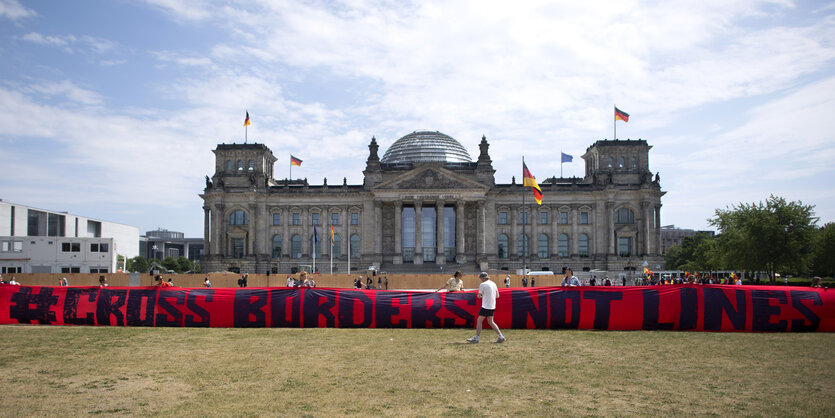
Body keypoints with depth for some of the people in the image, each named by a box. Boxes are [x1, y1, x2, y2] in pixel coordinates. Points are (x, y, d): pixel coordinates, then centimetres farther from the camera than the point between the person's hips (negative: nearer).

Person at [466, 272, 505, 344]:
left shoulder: (482, 285, -10)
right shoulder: (493, 284, 11)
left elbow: (479, 296, -2)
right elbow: (497, 296, 16)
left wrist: (479, 295, 20)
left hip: (486, 306, -7)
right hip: (492, 306, 7)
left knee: (479, 321, -1)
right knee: (490, 322, 14)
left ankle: (476, 338, 1)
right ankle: (501, 337, 10)